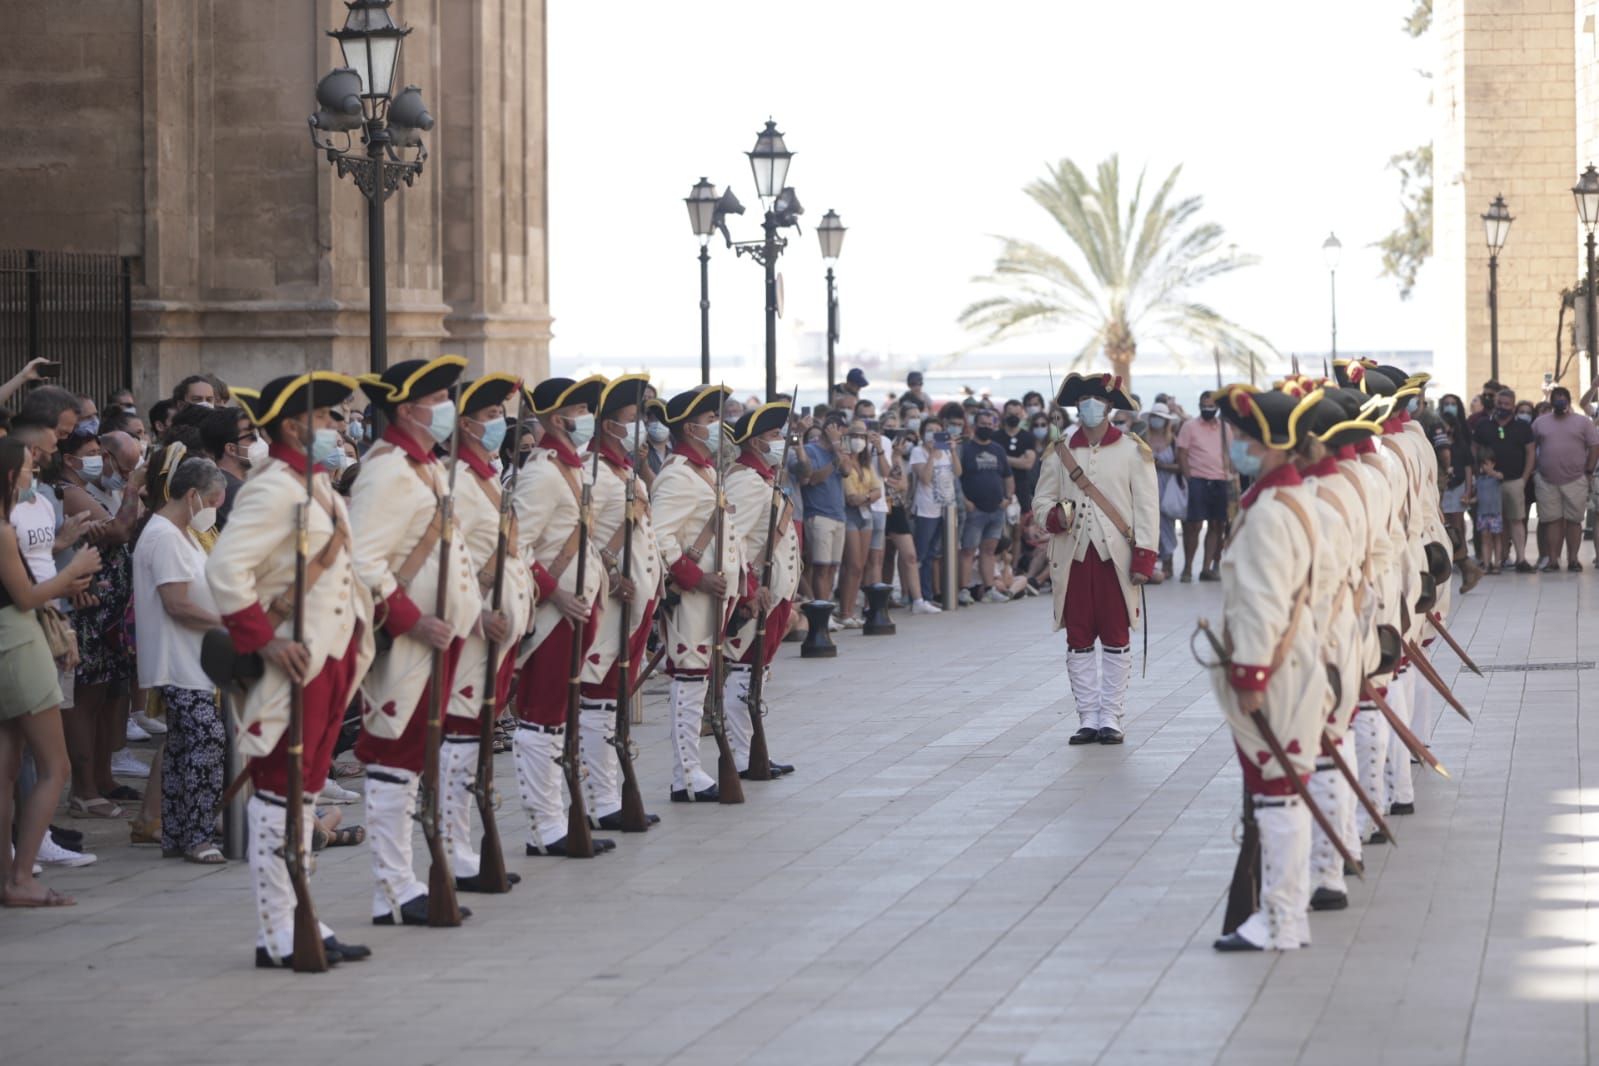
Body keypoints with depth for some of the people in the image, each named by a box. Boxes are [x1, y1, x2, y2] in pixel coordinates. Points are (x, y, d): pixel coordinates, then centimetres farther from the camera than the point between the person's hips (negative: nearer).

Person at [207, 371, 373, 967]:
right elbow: (225, 568, -25)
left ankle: (299, 922, 20)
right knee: (280, 794, -4)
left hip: (332, 659, 10)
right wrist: (267, 640, -25)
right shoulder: (273, 489, -16)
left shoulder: (318, 487, 15)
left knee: (304, 789, 14)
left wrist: (358, 623, 17)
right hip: (295, 665, -10)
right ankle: (277, 936, -1)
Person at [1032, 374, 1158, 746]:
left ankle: (1111, 718, 8)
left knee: (1116, 640, 2)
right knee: (1079, 641, 5)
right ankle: (1087, 718, 12)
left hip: (1116, 557, -2)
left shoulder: (1132, 451, 1)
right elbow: (1040, 499, 12)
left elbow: (1146, 508, -1)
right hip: (1073, 557, 2)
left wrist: (1144, 558, -9)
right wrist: (1055, 516, -12)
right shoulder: (1059, 452, 8)